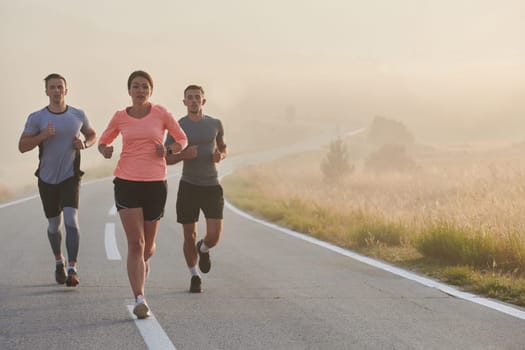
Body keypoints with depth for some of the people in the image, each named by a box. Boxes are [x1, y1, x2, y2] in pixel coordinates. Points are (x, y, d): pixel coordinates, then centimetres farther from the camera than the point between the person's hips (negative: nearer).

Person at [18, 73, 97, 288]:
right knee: (54, 224, 12)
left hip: (70, 177, -1)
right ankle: (58, 261, 38)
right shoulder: (36, 118, -5)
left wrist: (84, 144, -8)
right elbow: (22, 146, -7)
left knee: (71, 219, -19)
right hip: (47, 179, 1)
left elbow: (92, 135, 15)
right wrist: (42, 136, -23)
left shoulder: (78, 115, -1)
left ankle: (72, 270, -20)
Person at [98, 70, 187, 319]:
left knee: (147, 245, 11)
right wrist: (104, 150, -5)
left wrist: (169, 150, -10)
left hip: (155, 184, 1)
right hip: (127, 183, 0)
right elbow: (103, 141, 19)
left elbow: (182, 140, 11)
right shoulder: (120, 117, 5)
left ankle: (143, 264, 49)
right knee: (135, 243, -13)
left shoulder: (160, 113, 1)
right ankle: (139, 299, -16)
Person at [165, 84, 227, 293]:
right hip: (189, 186, -1)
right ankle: (194, 277, 22)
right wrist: (183, 155, -18)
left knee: (214, 236, -9)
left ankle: (203, 249, 28)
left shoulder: (215, 124, 4)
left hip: (212, 185, 1)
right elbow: (165, 159, 1)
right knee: (189, 236, 2)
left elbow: (223, 148, 20)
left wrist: (220, 156, -4)